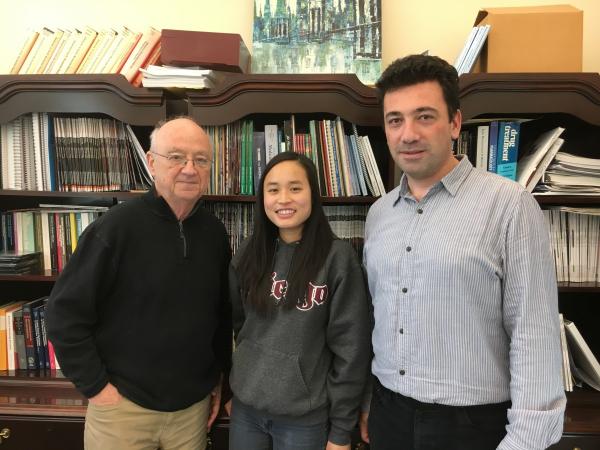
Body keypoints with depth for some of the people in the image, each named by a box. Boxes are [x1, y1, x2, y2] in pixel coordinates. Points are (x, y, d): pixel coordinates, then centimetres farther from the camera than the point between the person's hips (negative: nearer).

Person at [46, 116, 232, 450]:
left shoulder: (215, 232, -2)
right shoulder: (117, 226, -16)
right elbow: (65, 313, -12)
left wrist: (219, 377, 11)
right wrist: (95, 385, -11)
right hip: (124, 405, -4)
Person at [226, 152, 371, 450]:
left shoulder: (338, 257, -15)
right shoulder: (249, 253, -2)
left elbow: (351, 349, -12)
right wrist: (230, 390, 11)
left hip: (305, 416, -3)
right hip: (245, 407, 4)